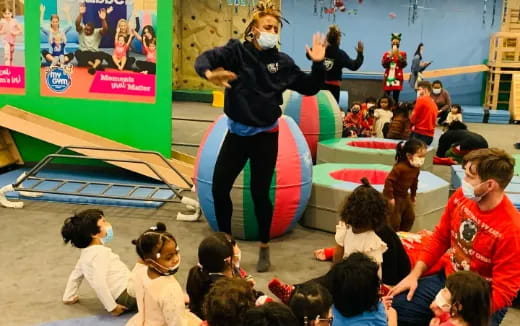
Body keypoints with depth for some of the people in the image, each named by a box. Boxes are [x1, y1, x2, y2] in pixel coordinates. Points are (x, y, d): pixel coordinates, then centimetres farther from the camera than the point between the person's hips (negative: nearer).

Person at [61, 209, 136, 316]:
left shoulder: (86, 253, 13)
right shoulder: (100, 252, -17)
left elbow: (75, 275, 24)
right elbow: (99, 283, -28)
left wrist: (69, 297, 36)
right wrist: (112, 307, -23)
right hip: (126, 294, -10)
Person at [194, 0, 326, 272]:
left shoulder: (282, 62, -1)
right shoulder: (236, 51, -5)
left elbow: (310, 88, 5)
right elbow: (204, 59, -18)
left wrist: (318, 64, -12)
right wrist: (209, 73, -41)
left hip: (265, 135, -1)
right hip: (237, 133, 1)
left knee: (260, 192, 3)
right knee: (219, 188, 2)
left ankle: (264, 248, 23)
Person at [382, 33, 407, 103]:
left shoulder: (402, 53, 7)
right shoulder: (387, 54, 9)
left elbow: (404, 65, -6)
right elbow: (384, 65, -4)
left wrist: (399, 55, -15)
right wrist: (389, 56, -13)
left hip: (397, 77, -1)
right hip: (388, 77, 1)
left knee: (396, 97, -4)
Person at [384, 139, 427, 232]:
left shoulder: (416, 169, -5)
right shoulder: (400, 167, -31)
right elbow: (389, 181, -29)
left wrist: (413, 195, 19)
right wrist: (390, 198, -25)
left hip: (404, 196, 9)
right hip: (394, 196, -8)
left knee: (410, 217, 16)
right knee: (394, 220, -5)